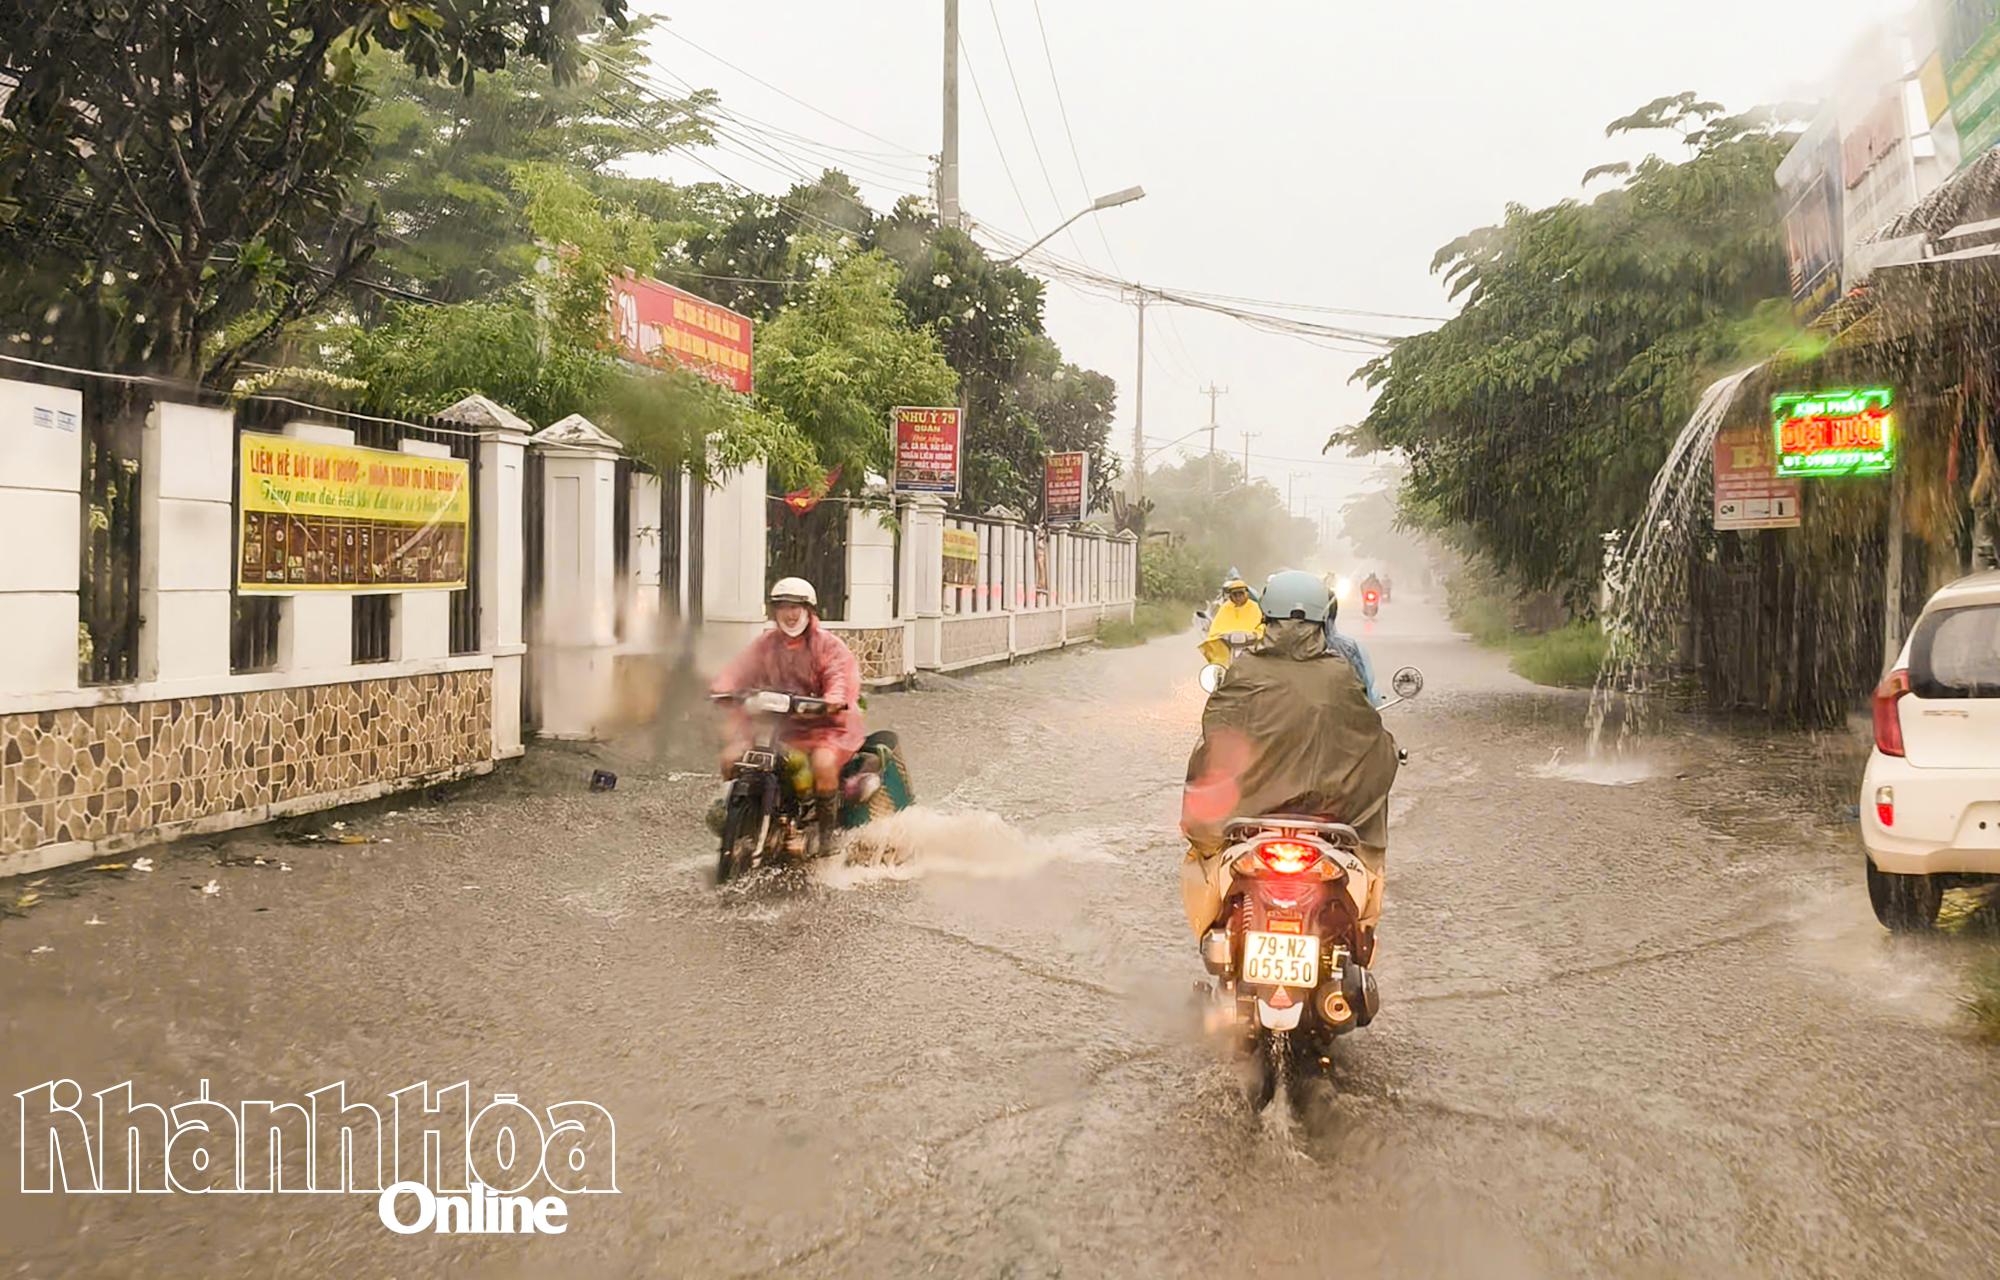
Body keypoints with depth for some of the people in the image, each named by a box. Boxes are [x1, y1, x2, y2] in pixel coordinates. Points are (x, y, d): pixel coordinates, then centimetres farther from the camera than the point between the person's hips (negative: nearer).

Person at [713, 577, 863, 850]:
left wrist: (834, 701, -41)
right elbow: (739, 671, 2)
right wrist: (723, 689, -21)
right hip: (775, 726, 5)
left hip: (823, 725, -5)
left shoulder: (828, 645, -2)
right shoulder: (765, 643, 12)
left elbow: (843, 677, -18)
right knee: (731, 759, -9)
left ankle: (828, 828, -11)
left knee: (823, 764, -34)